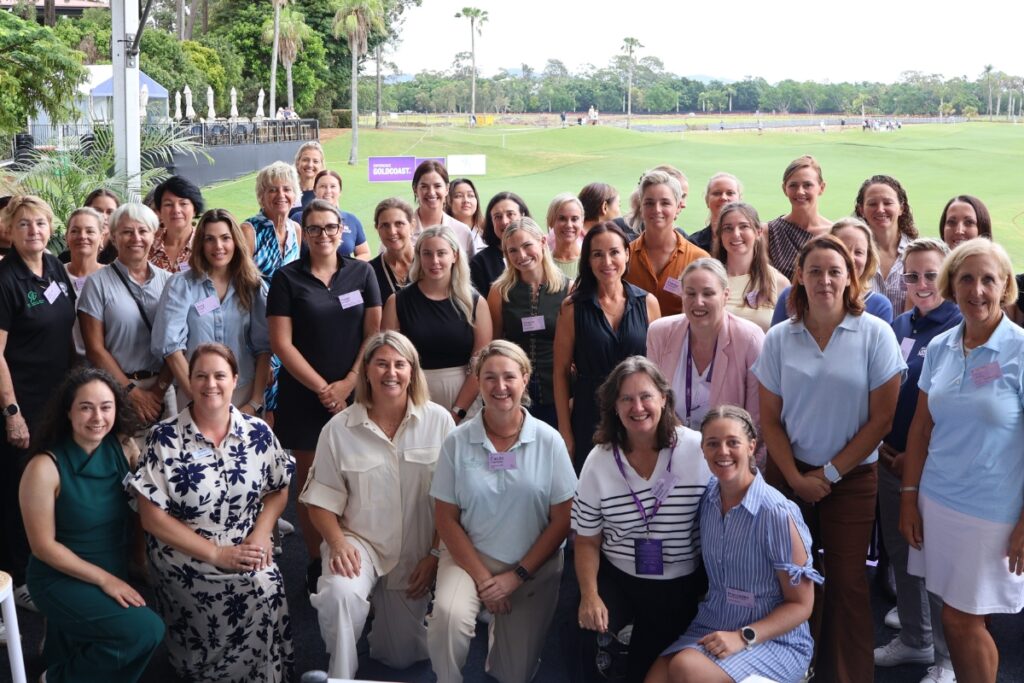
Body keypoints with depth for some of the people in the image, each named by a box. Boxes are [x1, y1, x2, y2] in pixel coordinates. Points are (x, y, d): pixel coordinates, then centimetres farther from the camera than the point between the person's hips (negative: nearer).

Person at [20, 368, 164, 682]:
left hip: (119, 572, 5)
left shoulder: (123, 446, -6)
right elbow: (43, 546, -15)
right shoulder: (45, 467, -19)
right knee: (146, 631, -20)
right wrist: (104, 579, -16)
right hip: (63, 579, -5)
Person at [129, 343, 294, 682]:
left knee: (271, 588, -25)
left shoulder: (258, 432, 1)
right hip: (184, 559, -3)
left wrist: (261, 533, -10)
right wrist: (217, 554, -14)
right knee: (261, 592, -24)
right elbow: (153, 517, -9)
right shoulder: (164, 438, -8)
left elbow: (278, 490, 12)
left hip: (247, 553, 3)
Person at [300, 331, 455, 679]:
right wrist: (337, 544, -18)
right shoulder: (339, 428, -6)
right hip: (359, 540, -1)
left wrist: (435, 555, -6)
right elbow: (321, 499, -2)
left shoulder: (439, 421, -7)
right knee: (340, 595, -35)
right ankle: (340, 676, -9)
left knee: (401, 657, 11)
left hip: (415, 549, 1)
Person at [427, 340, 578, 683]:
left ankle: (502, 631, 36)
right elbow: (446, 518, -4)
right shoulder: (457, 442, -7)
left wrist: (517, 575, -10)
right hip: (469, 555, -1)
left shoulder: (549, 441, -7)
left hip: (534, 566, 1)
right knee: (449, 614, -31)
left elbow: (562, 520, -5)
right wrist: (482, 577, -12)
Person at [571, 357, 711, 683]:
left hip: (680, 587, -1)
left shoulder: (698, 450, -11)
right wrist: (589, 595, -13)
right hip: (616, 579, 1)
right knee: (578, 633, -24)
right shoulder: (599, 461, -4)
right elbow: (588, 541, 2)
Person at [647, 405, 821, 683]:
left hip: (774, 640, -5)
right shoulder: (707, 498, -1)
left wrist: (744, 637, -21)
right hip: (712, 627, 5)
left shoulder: (777, 514, -18)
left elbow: (801, 605, -11)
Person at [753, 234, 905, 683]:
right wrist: (796, 477, -7)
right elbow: (770, 418, 3)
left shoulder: (875, 334, -7)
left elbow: (881, 418, -7)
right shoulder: (779, 338, 0)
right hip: (790, 474, 2)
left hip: (852, 477, -2)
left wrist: (830, 473, -8)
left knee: (847, 582, 1)